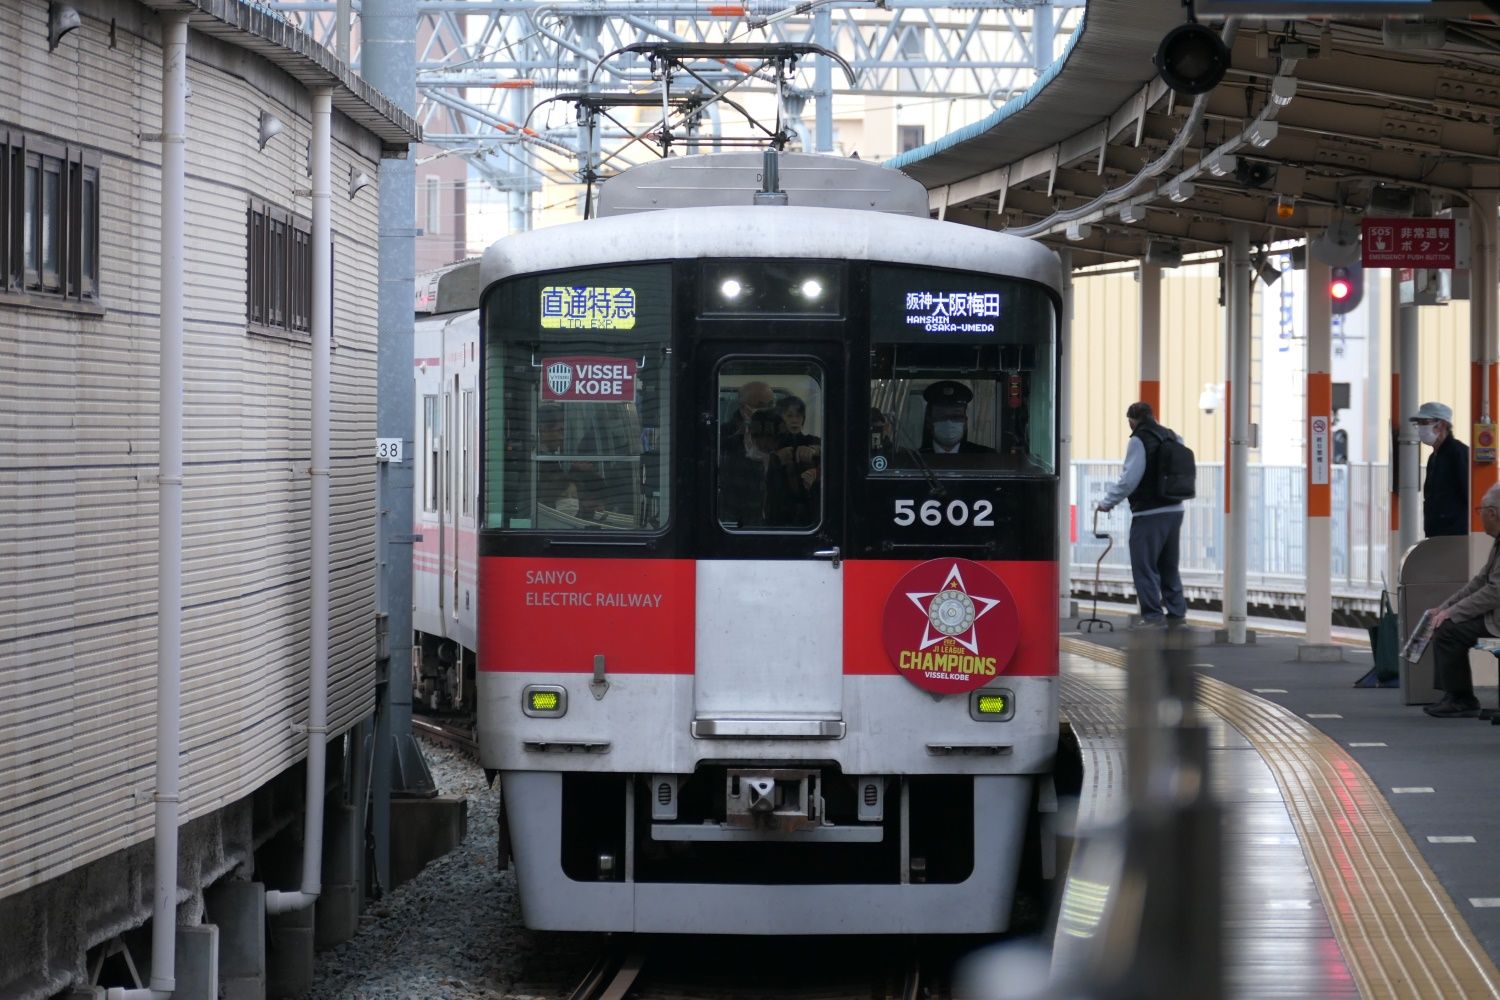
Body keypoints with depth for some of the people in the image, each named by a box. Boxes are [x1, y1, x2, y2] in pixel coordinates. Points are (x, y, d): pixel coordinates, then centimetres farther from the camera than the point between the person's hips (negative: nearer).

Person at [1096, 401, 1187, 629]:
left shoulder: (1139, 440, -11)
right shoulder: (1173, 438, 12)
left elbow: (1129, 479, -16)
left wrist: (1107, 502, -5)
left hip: (1149, 514, -8)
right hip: (1174, 510, 8)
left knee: (1144, 566, -2)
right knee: (1169, 566, 18)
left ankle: (1153, 615, -5)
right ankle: (1176, 612, 19)